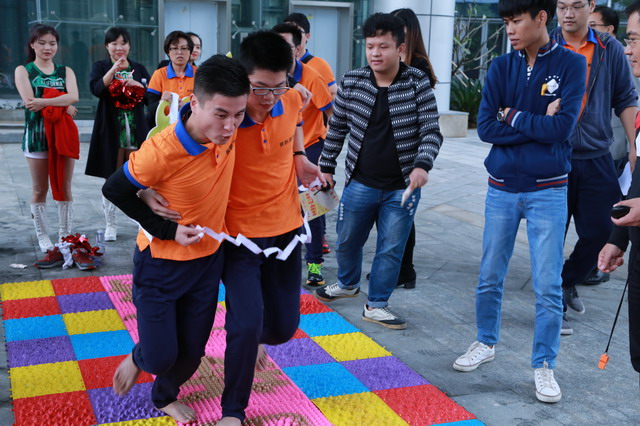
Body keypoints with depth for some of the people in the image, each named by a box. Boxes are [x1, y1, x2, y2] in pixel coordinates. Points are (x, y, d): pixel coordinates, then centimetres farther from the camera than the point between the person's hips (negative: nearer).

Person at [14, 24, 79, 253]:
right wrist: (63, 105, -12)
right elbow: (29, 101, -11)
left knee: (64, 188, 4)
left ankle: (65, 237, 12)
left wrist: (44, 102, -21)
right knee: (40, 190, 3)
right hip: (36, 133, -2)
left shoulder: (65, 71, 11)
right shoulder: (23, 70, 5)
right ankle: (43, 239, 11)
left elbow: (73, 97, -9)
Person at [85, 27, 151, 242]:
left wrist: (138, 85, -12)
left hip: (135, 130, 2)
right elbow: (96, 89, -14)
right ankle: (111, 224, 13)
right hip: (110, 130, -1)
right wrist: (114, 68, -24)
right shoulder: (100, 67, 5)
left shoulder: (139, 69, 12)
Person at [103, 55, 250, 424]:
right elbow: (115, 191, -15)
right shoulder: (160, 152, -32)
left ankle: (165, 396, 47)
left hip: (208, 259, 4)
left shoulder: (229, 127, -18)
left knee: (192, 350, 15)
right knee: (161, 355, 4)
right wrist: (165, 228, -16)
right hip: (161, 263, -4)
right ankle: (139, 359, 41)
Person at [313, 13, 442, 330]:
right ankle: (347, 283, 45)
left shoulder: (418, 84, -9)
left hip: (402, 187, -2)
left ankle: (376, 305, 23)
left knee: (391, 248, 5)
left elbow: (431, 132, -9)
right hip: (359, 183, 2)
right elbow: (337, 128, 7)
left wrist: (422, 165, -25)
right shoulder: (351, 83, -4)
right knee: (347, 241, 16)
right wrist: (326, 167, 10)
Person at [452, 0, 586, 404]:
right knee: (490, 277, 13)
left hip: (548, 191, -3)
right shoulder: (501, 67, 2)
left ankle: (544, 365, 14)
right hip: (502, 188, 3)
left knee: (549, 286, 1)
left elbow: (563, 128, -16)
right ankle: (486, 343, 33)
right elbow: (486, 127, -8)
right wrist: (538, 124, -13)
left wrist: (514, 118, -8)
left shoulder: (571, 64, -5)